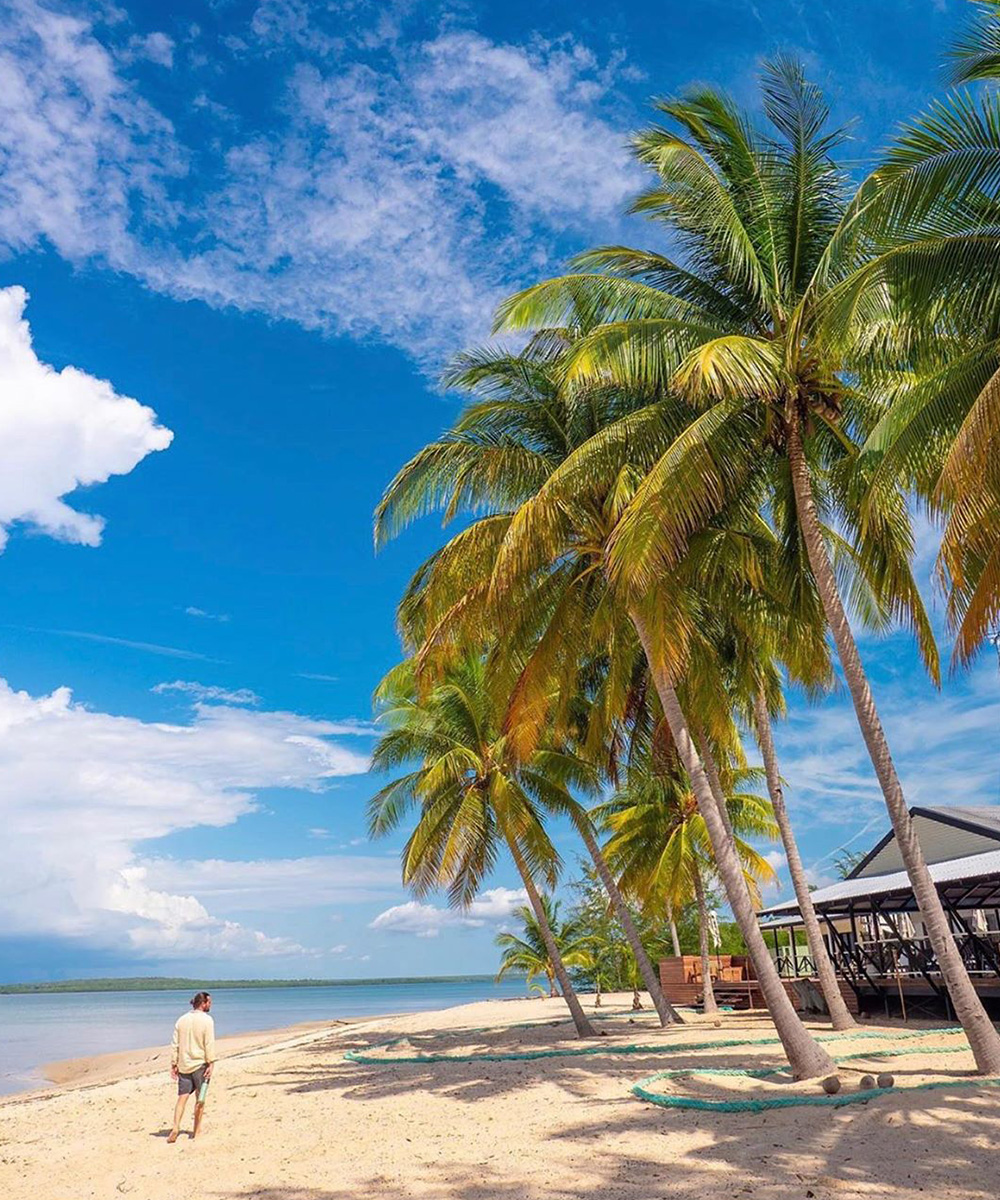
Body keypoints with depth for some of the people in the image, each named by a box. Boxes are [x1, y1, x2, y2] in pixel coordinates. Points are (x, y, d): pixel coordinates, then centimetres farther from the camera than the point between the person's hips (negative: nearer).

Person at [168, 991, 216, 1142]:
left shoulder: (182, 1019, 6)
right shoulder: (207, 1020, -10)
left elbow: (175, 1044, 6)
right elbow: (209, 1044, -13)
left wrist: (174, 1064, 10)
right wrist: (210, 1064, -10)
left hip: (183, 1065, 4)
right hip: (200, 1064, -4)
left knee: (182, 1097, 7)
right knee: (200, 1098, 7)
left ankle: (175, 1128, -7)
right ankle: (196, 1132, 13)